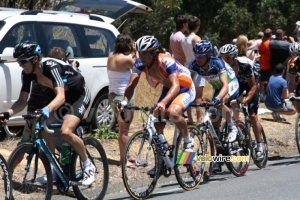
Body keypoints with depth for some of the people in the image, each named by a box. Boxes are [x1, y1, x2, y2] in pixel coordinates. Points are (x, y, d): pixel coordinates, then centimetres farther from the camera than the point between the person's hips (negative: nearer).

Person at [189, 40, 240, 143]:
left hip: (231, 84, -6)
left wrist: (217, 98, -65)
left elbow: (225, 85, -47)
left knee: (220, 103, -33)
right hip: (218, 87, 6)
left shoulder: (217, 63, -37)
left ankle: (232, 127, -12)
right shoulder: (194, 65, -23)